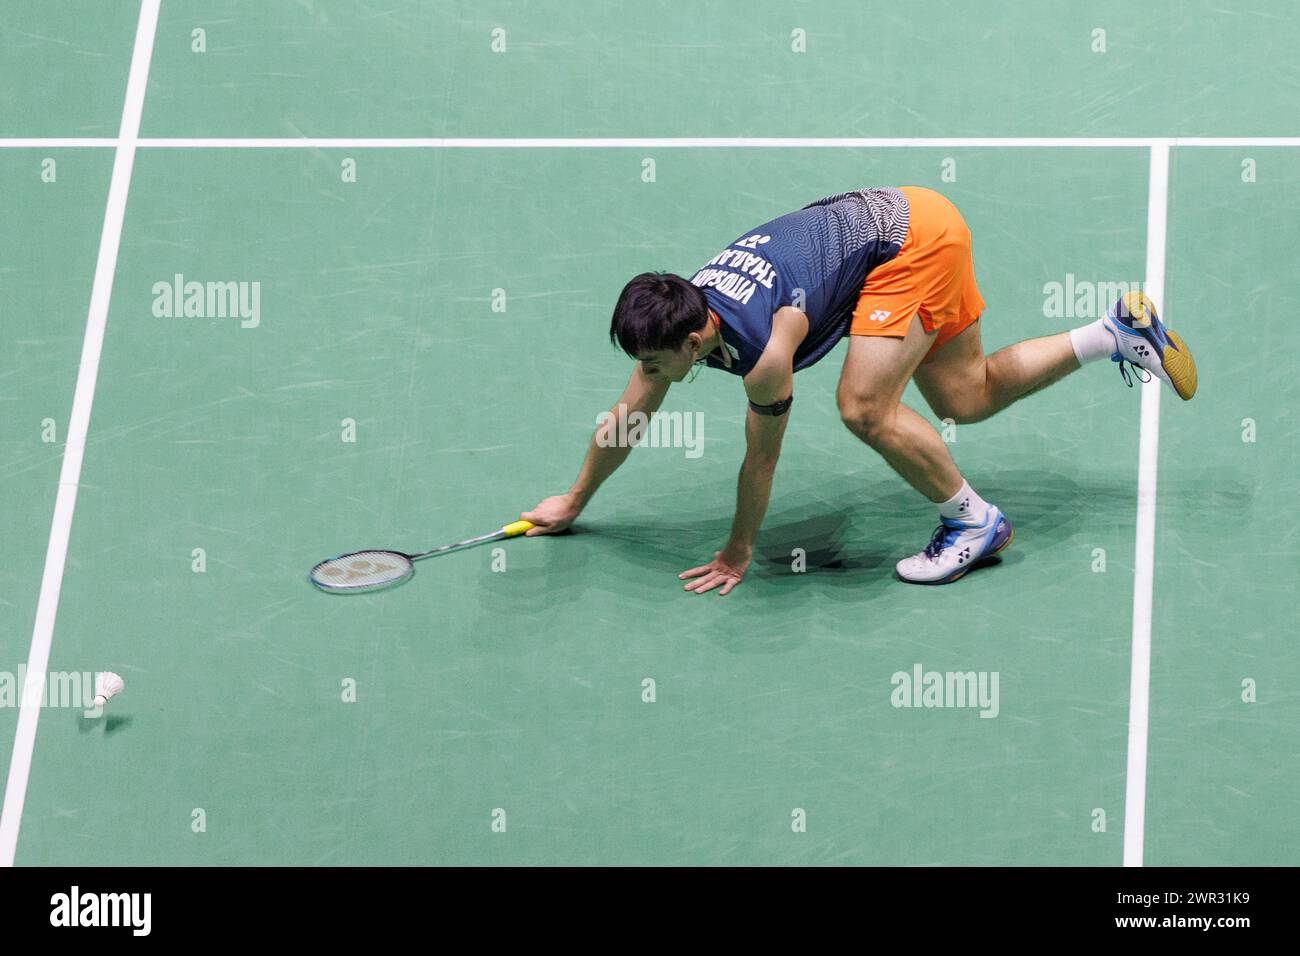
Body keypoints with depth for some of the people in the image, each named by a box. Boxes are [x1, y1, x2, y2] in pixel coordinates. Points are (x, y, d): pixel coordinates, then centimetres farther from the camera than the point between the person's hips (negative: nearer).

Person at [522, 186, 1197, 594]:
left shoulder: (765, 349, -31)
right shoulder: (671, 320, -9)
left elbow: (761, 458, -18)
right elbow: (624, 418, 6)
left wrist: (737, 556, -6)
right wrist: (573, 502, 15)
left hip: (910, 236, -9)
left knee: (864, 409, -22)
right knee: (967, 400, 16)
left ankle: (974, 522, -2)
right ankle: (1122, 330, 24)